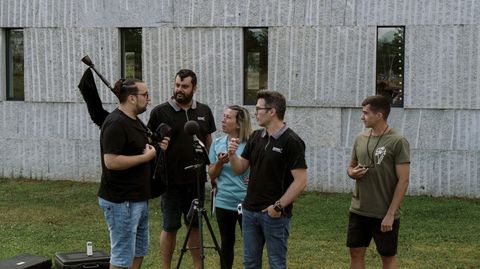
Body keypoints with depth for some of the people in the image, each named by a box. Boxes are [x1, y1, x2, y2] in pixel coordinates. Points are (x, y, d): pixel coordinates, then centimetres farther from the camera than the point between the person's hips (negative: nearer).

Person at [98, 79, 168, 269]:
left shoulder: (135, 121, 12)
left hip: (138, 198, 10)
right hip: (121, 201, -10)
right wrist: (146, 156, -20)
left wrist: (156, 148, 7)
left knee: (139, 251, 17)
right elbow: (111, 161, -27)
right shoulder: (115, 124, -19)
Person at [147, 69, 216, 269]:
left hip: (197, 179, 3)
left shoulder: (204, 111, 7)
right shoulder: (160, 112, -4)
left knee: (195, 225, 13)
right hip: (171, 179, -3)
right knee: (170, 227, 5)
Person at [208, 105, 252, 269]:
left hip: (246, 202, -3)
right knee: (227, 242, 14)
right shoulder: (217, 143, 5)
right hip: (223, 202, 4)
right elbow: (212, 175, 6)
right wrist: (220, 163, -12)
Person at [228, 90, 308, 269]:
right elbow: (240, 168, 11)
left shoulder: (291, 141, -14)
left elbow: (300, 181, -17)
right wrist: (232, 154, -8)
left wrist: (279, 206, -17)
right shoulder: (256, 137, 8)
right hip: (250, 211, 7)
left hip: (275, 214, -7)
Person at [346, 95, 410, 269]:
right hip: (358, 211, 6)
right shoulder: (361, 139, 6)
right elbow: (351, 166, 20)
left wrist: (390, 214, -17)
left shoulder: (398, 142, -12)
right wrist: (352, 173, -6)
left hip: (384, 214, -6)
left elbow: (403, 180, -14)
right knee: (356, 252, 10)